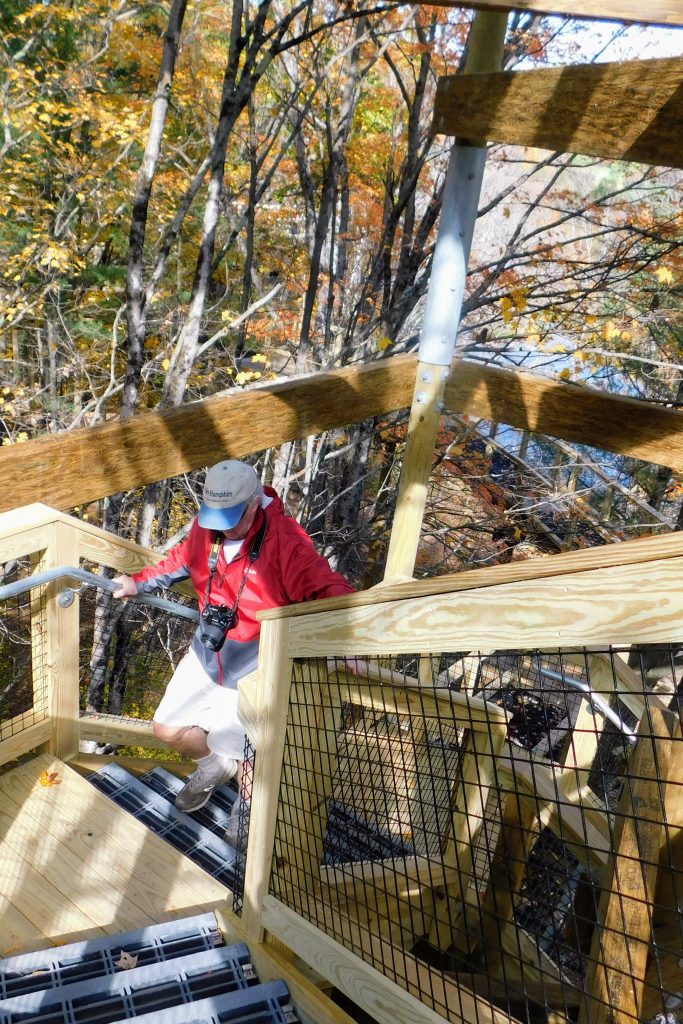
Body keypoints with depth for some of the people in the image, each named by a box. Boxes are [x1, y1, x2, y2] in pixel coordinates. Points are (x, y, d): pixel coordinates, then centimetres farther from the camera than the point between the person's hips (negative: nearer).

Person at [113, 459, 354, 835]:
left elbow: (330, 590, -34)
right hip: (206, 655, 6)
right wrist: (138, 583, 11)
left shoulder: (285, 543, -29)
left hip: (254, 672, -6)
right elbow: (182, 560, 12)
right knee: (167, 729, 17)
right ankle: (216, 765, 50)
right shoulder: (206, 526, -10)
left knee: (242, 756, 5)